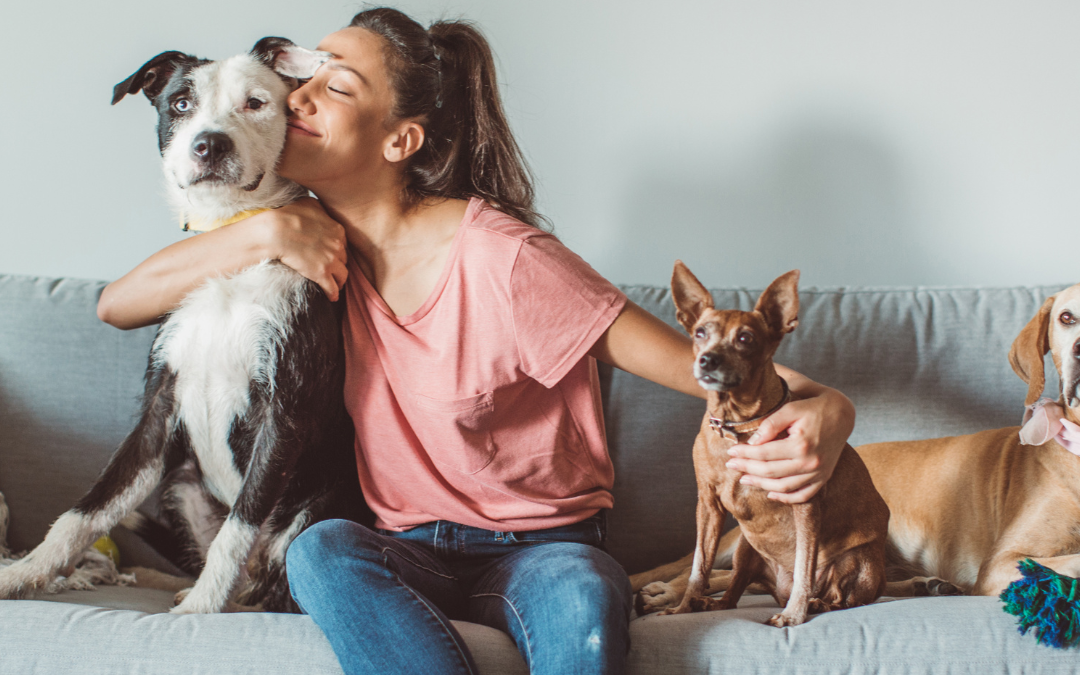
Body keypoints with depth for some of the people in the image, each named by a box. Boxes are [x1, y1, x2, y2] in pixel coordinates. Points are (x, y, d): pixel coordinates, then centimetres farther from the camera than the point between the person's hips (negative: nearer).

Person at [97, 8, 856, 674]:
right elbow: (118, 306, 0)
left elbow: (699, 365, -19)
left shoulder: (499, 260, -17)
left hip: (542, 545, -4)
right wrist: (265, 233, -14)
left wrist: (821, 408, -39)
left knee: (582, 599, -39)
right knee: (319, 550, -32)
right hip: (409, 552, 4)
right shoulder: (318, 240, 0)